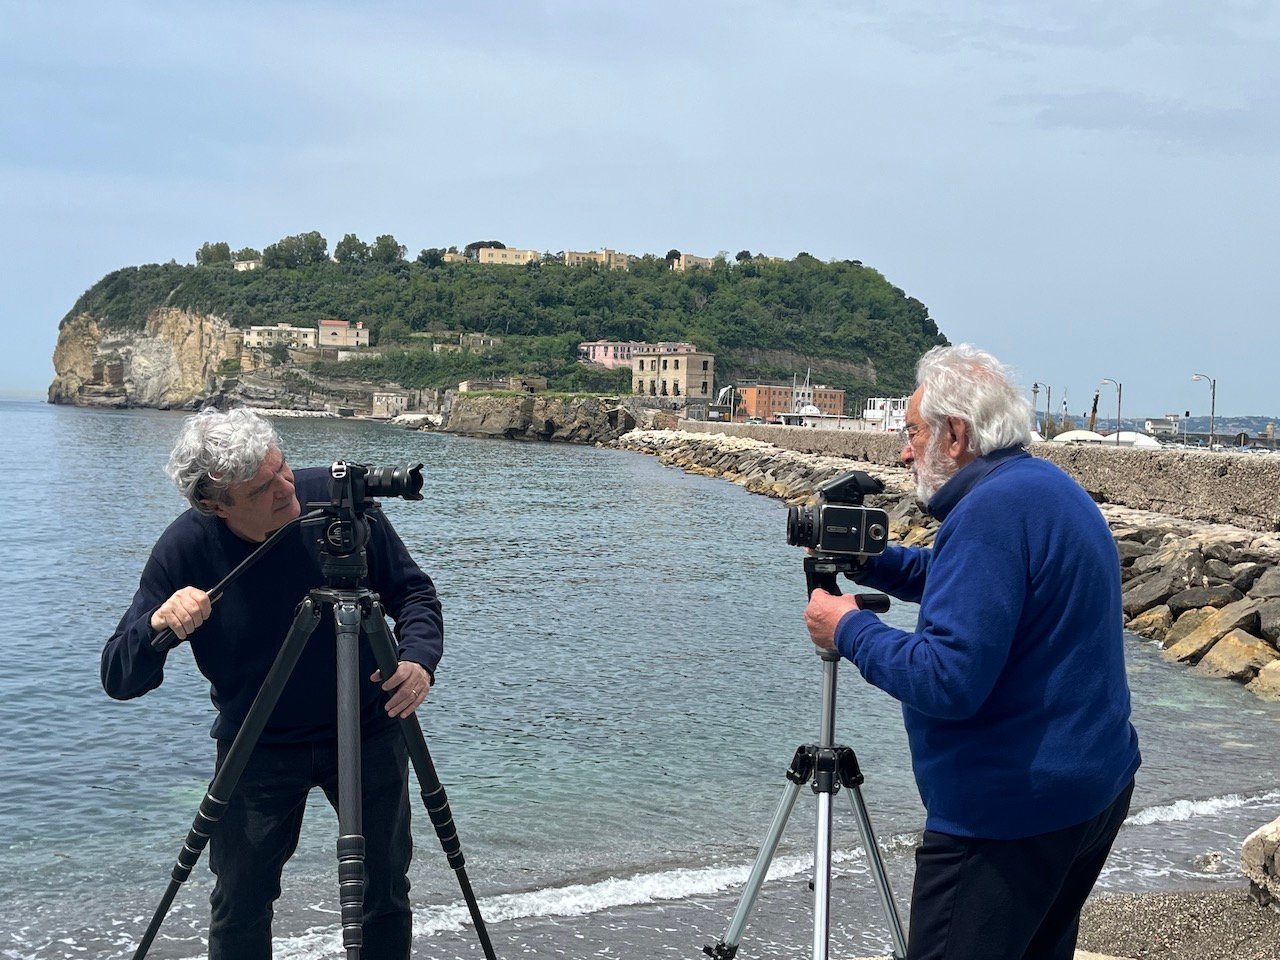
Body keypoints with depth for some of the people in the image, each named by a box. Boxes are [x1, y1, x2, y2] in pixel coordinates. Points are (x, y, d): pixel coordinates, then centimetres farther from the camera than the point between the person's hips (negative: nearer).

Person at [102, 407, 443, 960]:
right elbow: (118, 680, -17)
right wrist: (158, 623, -37)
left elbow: (413, 592, -6)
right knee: (239, 911, 8)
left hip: (369, 732, 1)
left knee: (384, 895, 12)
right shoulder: (185, 550, -20)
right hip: (256, 749, 0)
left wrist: (419, 657, -26)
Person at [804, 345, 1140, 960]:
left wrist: (849, 629, -14)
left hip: (1010, 811, -10)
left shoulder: (992, 510, -22)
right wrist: (870, 562, 12)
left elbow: (946, 679, -28)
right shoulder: (1055, 489, 10)